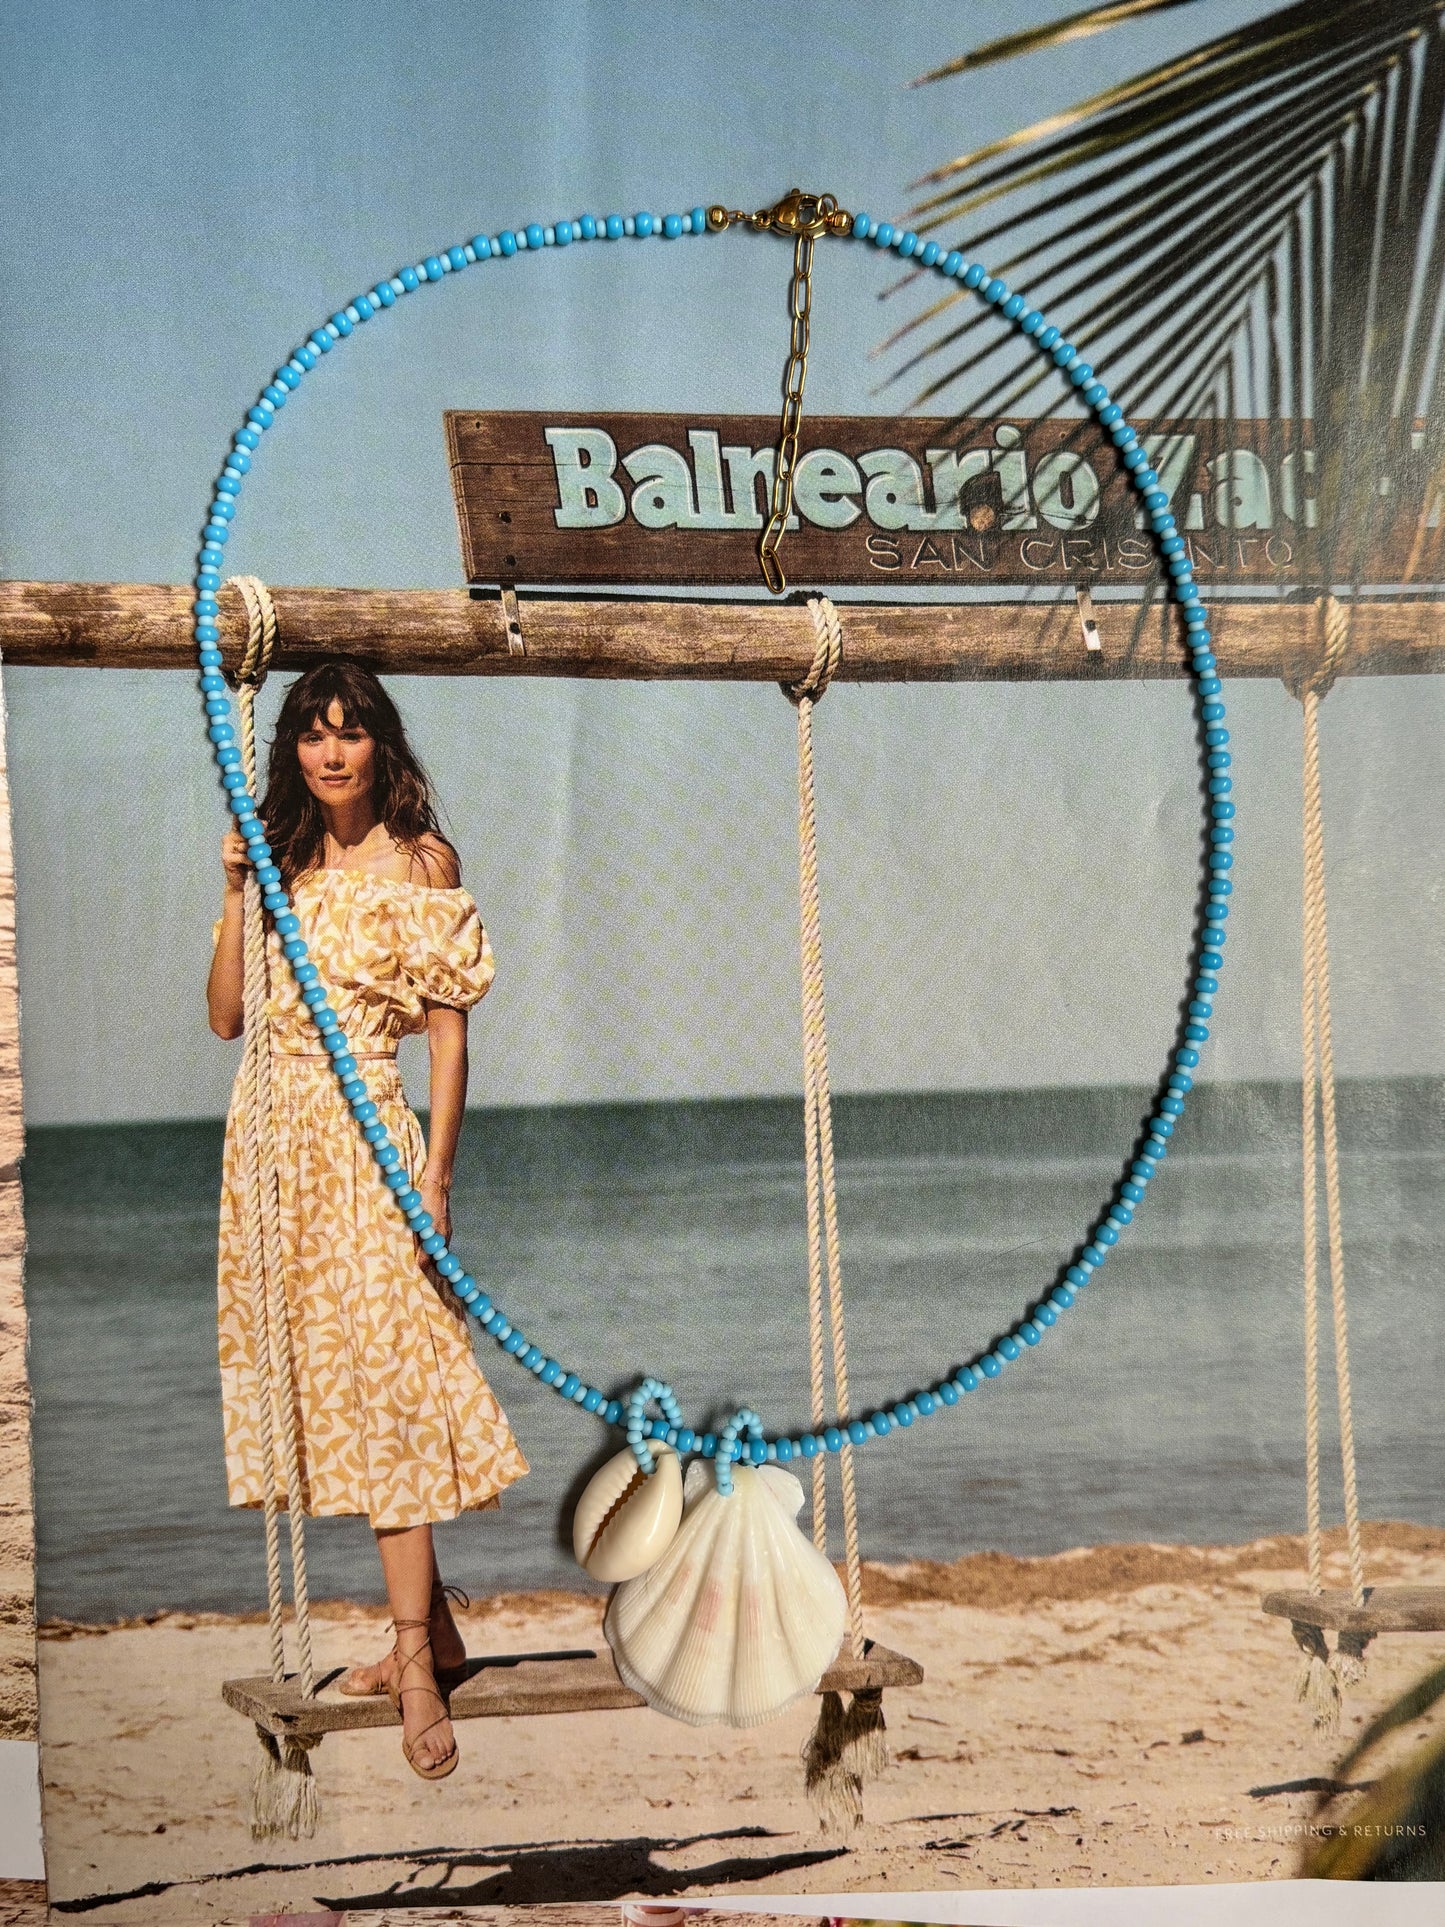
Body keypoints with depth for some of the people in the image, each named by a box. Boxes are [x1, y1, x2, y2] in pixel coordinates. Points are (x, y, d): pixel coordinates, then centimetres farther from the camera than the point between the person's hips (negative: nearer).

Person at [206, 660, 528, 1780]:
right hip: (274, 1136, 6)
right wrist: (237, 890, -3)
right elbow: (226, 1015, 7)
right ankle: (433, 1631, 17)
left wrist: (436, 1172, -12)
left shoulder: (419, 860, -1)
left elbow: (448, 1029, -5)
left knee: (385, 1374, -11)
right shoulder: (283, 861, 12)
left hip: (367, 1135, -6)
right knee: (322, 1372, 6)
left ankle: (417, 1666, -9)